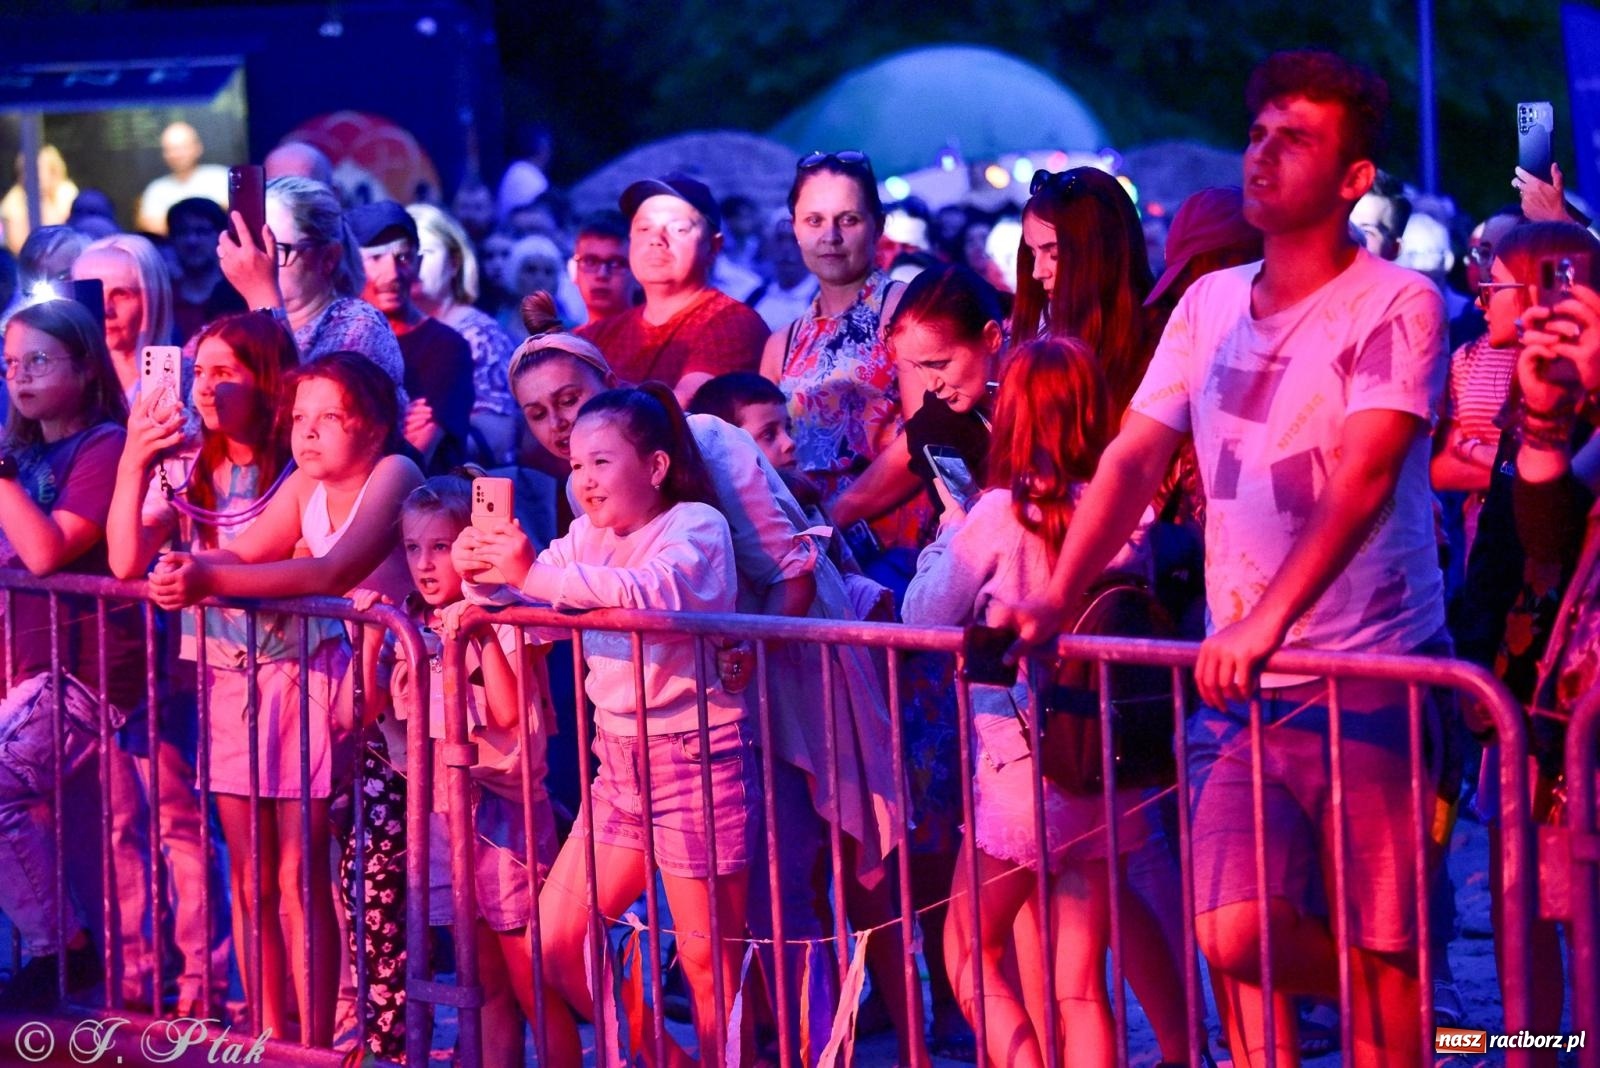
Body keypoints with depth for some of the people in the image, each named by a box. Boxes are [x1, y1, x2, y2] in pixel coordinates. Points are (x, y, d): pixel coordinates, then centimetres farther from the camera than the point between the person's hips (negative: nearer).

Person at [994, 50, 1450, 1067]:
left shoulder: (1396, 305, -9)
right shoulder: (1210, 304, 10)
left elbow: (1362, 477, -22)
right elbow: (1132, 460, 7)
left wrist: (1270, 618, -33)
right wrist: (1055, 600, -6)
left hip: (1369, 675, -5)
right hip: (1238, 680, 5)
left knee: (1379, 952, 0)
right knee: (1236, 933, -6)